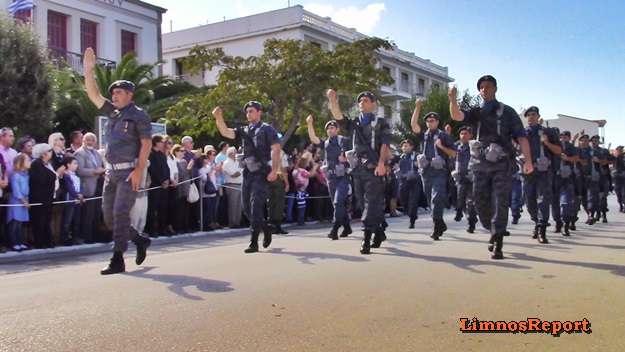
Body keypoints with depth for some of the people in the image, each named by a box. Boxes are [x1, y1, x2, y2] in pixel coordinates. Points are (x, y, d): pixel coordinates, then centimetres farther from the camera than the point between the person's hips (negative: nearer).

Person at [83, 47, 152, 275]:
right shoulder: (113, 112, 16)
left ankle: (118, 260, -6)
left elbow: (146, 143, -11)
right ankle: (140, 241, 27)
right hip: (112, 172, 8)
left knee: (120, 213, -11)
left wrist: (139, 170, -19)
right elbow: (93, 95, 17)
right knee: (109, 216, 10)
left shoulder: (138, 115, -5)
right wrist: (88, 71, 8)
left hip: (129, 172, -8)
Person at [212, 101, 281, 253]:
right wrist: (219, 118, -9)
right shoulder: (244, 131, 16)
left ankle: (254, 242, -6)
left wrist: (274, 170, -19)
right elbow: (225, 132, 6)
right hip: (248, 173, 7)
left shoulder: (267, 129, -1)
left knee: (255, 206, -10)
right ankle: (266, 228, 30)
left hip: (262, 173, -6)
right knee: (247, 208, 8)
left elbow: (276, 150, -9)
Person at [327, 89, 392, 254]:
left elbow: (385, 144, -5)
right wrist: (333, 100, -15)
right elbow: (338, 117, 1)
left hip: (373, 168, -5)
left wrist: (381, 163, -20)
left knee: (372, 203, -10)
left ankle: (366, 238, -13)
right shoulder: (353, 124, 19)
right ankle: (379, 233, 24)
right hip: (358, 168, 5)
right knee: (364, 204, 9)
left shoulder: (381, 123, 7)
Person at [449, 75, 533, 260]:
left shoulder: (507, 112, 6)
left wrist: (528, 160, -15)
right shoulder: (476, 113, 14)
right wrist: (453, 99, -27)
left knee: (500, 202, -9)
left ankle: (498, 244, -7)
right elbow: (456, 116, -7)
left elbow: (521, 136, -2)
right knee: (481, 202, 6)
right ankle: (494, 231, 29)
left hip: (501, 164, -3)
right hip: (480, 164, 3)